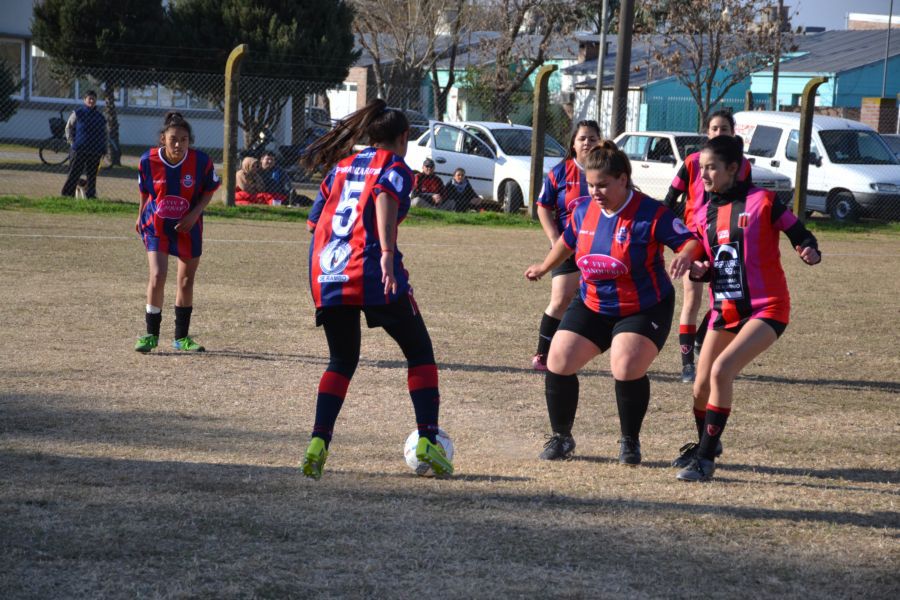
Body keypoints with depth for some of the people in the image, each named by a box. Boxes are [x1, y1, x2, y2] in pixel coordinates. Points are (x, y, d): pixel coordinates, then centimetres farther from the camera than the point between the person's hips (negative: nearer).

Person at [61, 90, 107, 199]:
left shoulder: (100, 117, 11)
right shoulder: (78, 113, 2)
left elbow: (104, 134, 16)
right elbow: (68, 127, 8)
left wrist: (103, 150, 9)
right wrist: (72, 142, -2)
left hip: (95, 152, 3)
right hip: (79, 149, -3)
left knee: (92, 174, 5)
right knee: (74, 173, -4)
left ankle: (90, 194, 11)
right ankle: (67, 194, -1)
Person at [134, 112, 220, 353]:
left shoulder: (201, 161, -17)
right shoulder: (149, 160, -16)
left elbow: (209, 189, -1)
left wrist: (195, 214, -15)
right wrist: (141, 216, 14)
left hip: (188, 226, 1)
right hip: (156, 225, -1)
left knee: (186, 281, 10)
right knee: (157, 276, -16)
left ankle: (182, 337, 24)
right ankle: (151, 335, -2)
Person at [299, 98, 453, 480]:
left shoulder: (343, 166, 21)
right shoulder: (395, 166, 4)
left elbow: (314, 220, 18)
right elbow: (385, 197, -18)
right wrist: (388, 254, -30)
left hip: (325, 274, 5)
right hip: (371, 273, -5)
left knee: (342, 361, 18)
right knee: (419, 351, 9)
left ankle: (318, 442, 1)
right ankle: (427, 439, 0)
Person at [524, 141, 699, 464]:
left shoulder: (651, 214, -20)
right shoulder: (584, 211, -3)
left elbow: (690, 240, -20)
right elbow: (567, 242, 18)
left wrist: (685, 256, -44)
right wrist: (544, 268, 33)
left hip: (644, 310, -5)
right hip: (592, 306, 5)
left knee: (627, 369, -24)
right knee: (558, 362, -5)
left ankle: (630, 441, 1)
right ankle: (561, 437, 16)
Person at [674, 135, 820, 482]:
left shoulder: (762, 202, -9)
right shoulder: (704, 215, 8)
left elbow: (800, 235, -5)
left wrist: (809, 252, -27)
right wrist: (698, 271, -6)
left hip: (765, 308, -6)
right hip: (725, 310, 6)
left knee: (721, 370, -24)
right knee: (701, 387, 8)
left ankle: (706, 459, -15)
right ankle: (704, 444, 38)